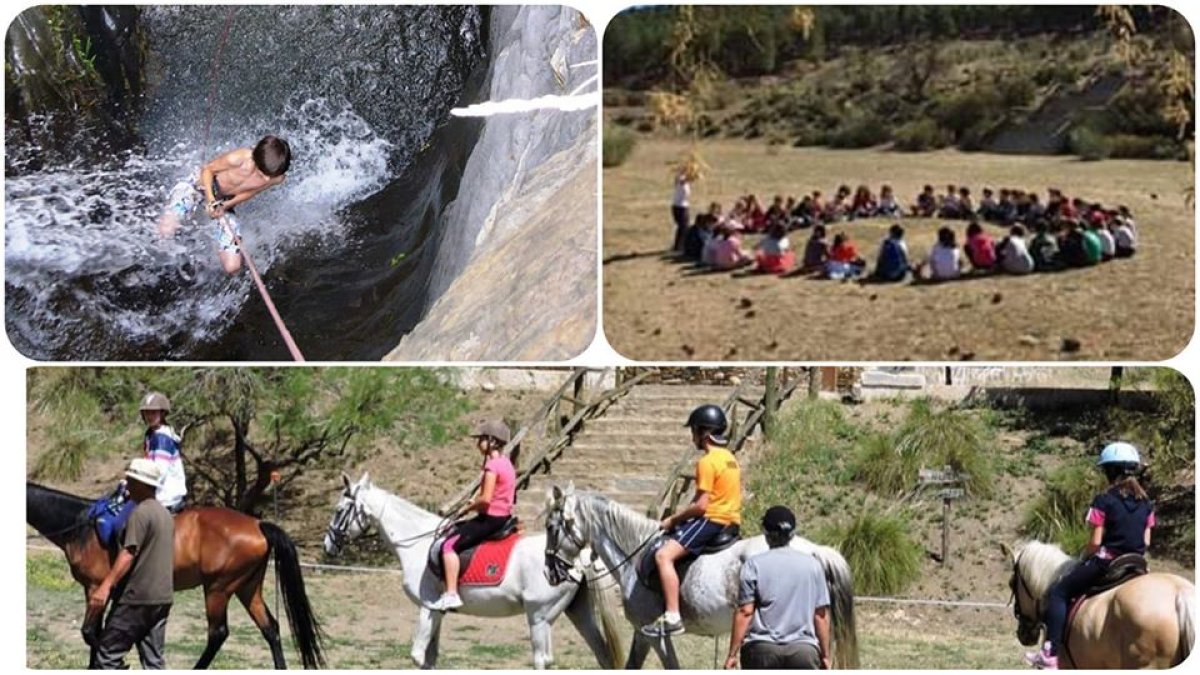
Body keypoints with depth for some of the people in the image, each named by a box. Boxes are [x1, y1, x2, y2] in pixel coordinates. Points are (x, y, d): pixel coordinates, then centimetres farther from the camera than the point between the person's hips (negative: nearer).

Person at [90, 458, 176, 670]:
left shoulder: (140, 513, -13)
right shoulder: (165, 514, 15)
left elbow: (129, 553, -23)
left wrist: (106, 586, -31)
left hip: (137, 598, -9)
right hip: (162, 597, 9)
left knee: (108, 652, -2)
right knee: (153, 658, 8)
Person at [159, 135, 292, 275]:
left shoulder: (277, 178, -24)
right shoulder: (238, 159, -36)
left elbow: (251, 190, -3)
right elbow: (208, 169, -15)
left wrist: (227, 205, -18)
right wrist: (210, 199, -27)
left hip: (225, 201, 4)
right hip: (203, 185, -3)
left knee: (232, 268, -7)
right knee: (167, 230, -27)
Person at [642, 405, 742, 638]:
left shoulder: (708, 462, -14)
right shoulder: (729, 457, 16)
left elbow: (701, 505, -19)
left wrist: (673, 519, -7)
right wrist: (680, 516, 15)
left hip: (712, 521, -11)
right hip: (731, 521, 11)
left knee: (664, 555, -22)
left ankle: (672, 618, -32)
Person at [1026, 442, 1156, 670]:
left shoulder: (1104, 501, -9)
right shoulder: (1146, 504, 9)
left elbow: (1095, 542, -11)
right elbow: (1146, 541, 9)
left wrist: (1084, 558, 6)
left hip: (1105, 561, -6)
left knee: (1059, 592, 3)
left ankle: (1050, 653, -7)